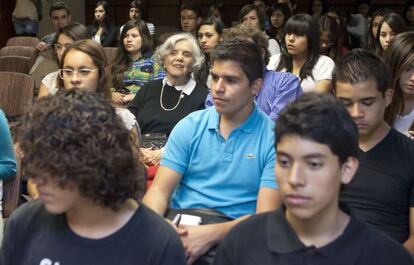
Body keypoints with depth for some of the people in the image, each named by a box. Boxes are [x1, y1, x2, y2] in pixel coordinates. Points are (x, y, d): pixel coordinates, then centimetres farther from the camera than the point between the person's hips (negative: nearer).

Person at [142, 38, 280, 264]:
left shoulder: (273, 138, -2)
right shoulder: (189, 126, 9)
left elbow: (265, 216, -9)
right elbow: (160, 189, 3)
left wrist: (212, 234, -24)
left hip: (231, 232, -2)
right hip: (179, 222, 2)